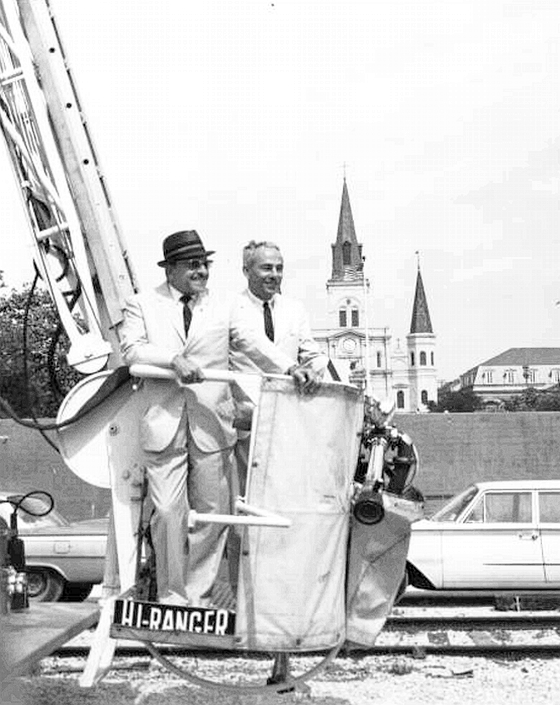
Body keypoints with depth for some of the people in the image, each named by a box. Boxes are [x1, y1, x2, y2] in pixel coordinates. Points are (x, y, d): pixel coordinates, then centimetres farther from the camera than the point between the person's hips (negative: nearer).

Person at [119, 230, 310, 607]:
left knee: (211, 512, 6)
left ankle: (199, 596, 19)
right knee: (168, 512, -2)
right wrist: (174, 358, -19)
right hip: (164, 426, -2)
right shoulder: (142, 305, 8)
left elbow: (253, 342, 7)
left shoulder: (223, 307, 14)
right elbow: (131, 349, -4)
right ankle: (171, 597, 14)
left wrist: (289, 367, -9)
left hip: (212, 426, 2)